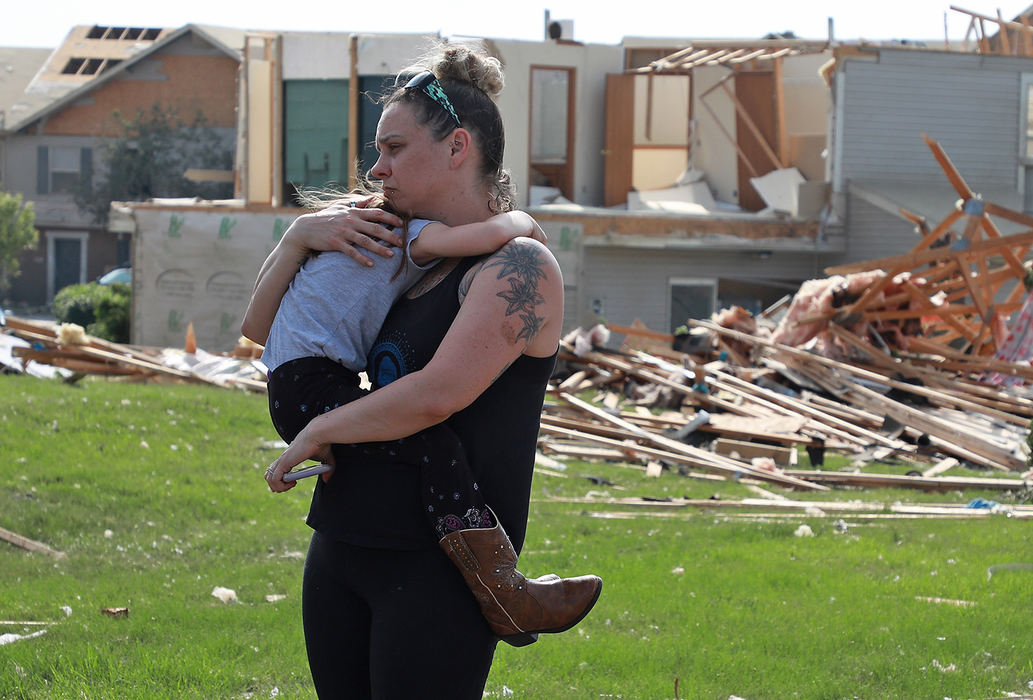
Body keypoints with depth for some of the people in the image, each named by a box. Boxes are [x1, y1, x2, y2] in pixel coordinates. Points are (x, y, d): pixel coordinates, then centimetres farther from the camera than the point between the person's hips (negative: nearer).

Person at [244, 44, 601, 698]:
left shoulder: (518, 266, -9)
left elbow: (437, 394, -22)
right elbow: (263, 324, 19)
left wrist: (316, 433, -8)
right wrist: (301, 237, 1)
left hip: (438, 564, -8)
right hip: (341, 545, 8)